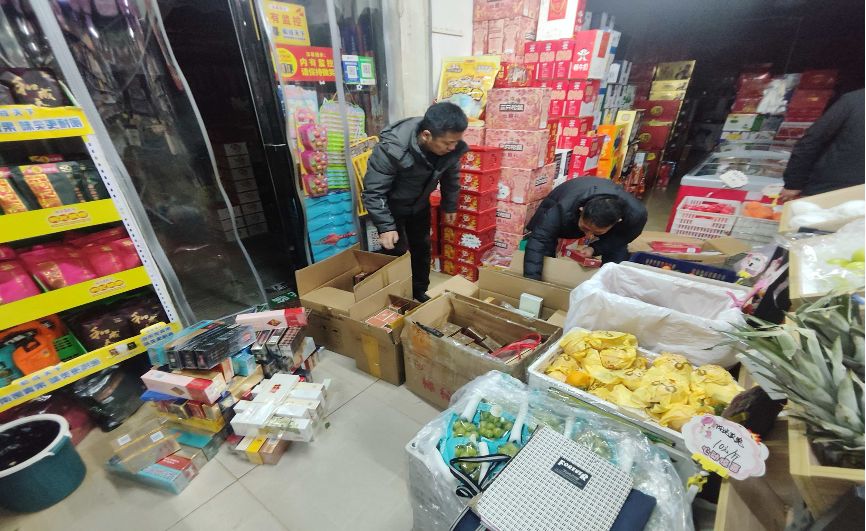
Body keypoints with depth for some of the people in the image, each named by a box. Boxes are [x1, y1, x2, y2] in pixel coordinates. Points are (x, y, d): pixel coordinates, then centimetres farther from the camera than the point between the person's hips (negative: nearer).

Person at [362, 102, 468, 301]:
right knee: (396, 253, -2)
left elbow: (450, 176, 0)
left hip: (420, 204, 5)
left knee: (422, 248, 13)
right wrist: (385, 226, -31)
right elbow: (373, 191, -29)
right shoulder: (392, 148, -37)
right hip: (391, 205, -5)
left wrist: (450, 206, 8)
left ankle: (420, 293, 34)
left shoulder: (452, 146, -21)